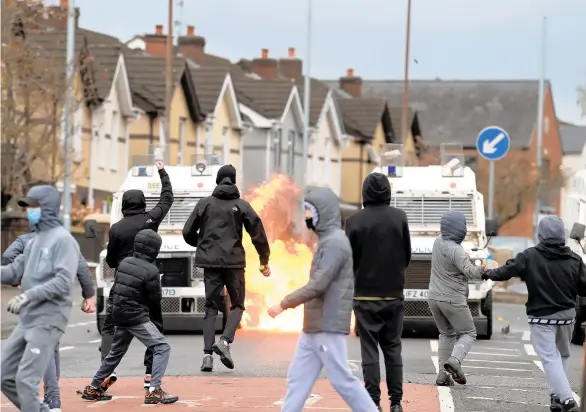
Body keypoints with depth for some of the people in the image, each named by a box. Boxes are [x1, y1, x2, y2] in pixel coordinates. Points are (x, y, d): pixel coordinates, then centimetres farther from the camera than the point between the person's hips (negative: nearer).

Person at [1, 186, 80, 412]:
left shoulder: (62, 240, -8)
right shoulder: (33, 242, 18)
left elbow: (63, 281, -18)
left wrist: (27, 296, -25)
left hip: (47, 321, -9)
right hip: (27, 321, 9)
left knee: (26, 379, -13)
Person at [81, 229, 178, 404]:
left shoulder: (124, 263, 4)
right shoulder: (151, 271, -16)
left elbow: (115, 289, 11)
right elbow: (155, 299, -8)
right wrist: (157, 316, 11)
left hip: (120, 315, 8)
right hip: (137, 318, -8)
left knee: (116, 352, 24)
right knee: (162, 347, -6)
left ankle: (93, 389, 31)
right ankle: (154, 391, -17)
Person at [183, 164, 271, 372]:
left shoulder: (205, 203, 4)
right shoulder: (241, 205, 0)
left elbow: (188, 232, 6)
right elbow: (258, 234, -1)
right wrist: (264, 261, 10)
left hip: (210, 262, 2)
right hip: (234, 262, -1)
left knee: (211, 308, 6)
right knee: (237, 305, 12)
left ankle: (208, 354, -4)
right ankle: (225, 341, -13)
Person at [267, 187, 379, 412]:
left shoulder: (335, 242, -15)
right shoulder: (327, 241, 16)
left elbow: (318, 285, -22)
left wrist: (284, 304, -17)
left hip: (328, 327, -10)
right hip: (313, 328, 10)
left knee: (341, 380, -5)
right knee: (297, 379, 8)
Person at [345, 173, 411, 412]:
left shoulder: (355, 221, -10)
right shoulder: (399, 217, -3)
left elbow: (349, 258, -5)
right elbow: (407, 254, 4)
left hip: (366, 295, -2)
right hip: (394, 293, 2)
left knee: (369, 349, 2)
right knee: (393, 347, 11)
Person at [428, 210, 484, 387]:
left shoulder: (438, 242, 3)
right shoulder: (456, 251, -21)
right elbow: (470, 272, -30)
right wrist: (483, 270, -41)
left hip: (434, 297, 7)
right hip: (453, 299, -7)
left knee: (446, 334, 18)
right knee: (468, 333, 6)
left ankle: (443, 373, 9)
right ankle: (455, 359, -19)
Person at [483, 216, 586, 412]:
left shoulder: (529, 257, -10)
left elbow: (506, 271, -1)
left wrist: (488, 274, 19)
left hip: (541, 316, -4)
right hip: (567, 315, 4)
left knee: (550, 358, -6)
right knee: (562, 356, 21)